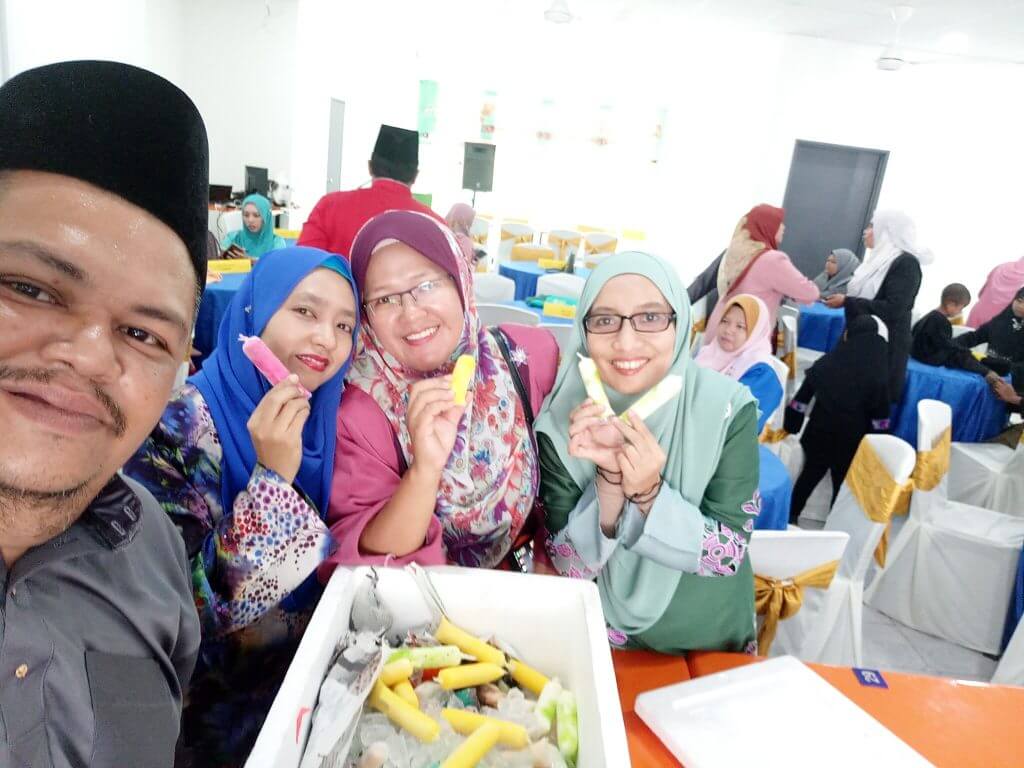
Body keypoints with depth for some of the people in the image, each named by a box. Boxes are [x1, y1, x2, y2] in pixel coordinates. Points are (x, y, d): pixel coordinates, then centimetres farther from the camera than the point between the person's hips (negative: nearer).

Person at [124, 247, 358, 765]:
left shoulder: (322, 419, -4)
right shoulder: (177, 428, -20)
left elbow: (337, 561, 7)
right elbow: (196, 614, -22)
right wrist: (273, 476, -31)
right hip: (226, 700, -5)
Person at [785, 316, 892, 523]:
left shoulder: (826, 362, -5)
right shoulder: (880, 374, -12)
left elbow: (802, 399, 0)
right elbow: (880, 419, -10)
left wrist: (790, 426, 9)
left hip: (820, 433, 3)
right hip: (851, 441, -2)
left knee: (810, 475, 19)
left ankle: (789, 517, 27)